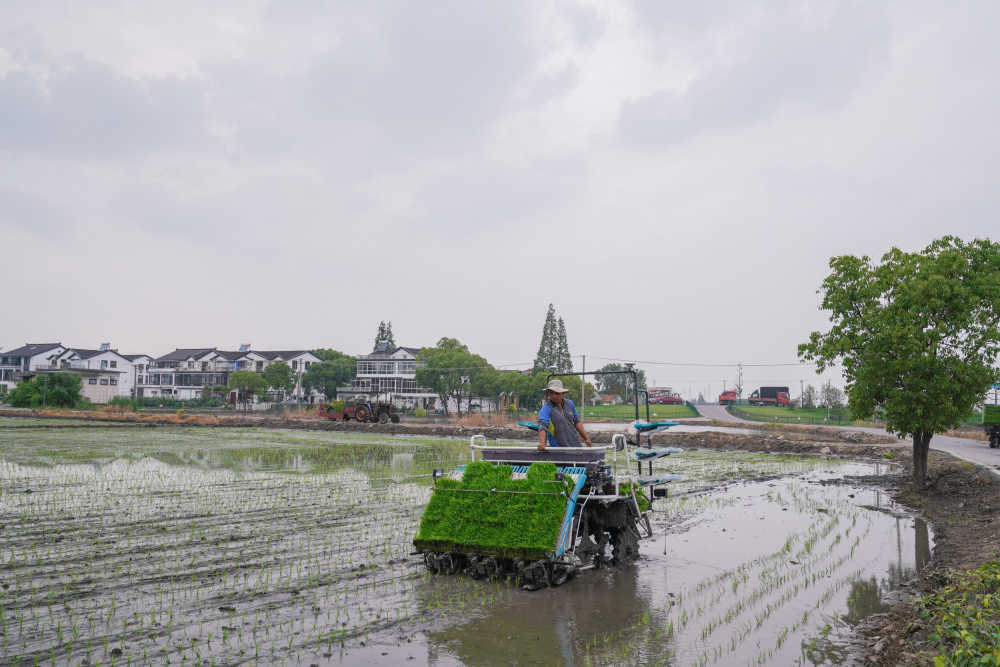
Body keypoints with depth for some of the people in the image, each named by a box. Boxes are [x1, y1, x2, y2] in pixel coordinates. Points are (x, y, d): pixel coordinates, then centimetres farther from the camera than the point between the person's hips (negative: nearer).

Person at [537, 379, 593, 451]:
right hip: (558, 449, -6)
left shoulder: (569, 404, 7)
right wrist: (542, 443, -44)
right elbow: (542, 427, -27)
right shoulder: (546, 409, -12)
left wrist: (586, 438, 18)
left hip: (575, 445, 6)